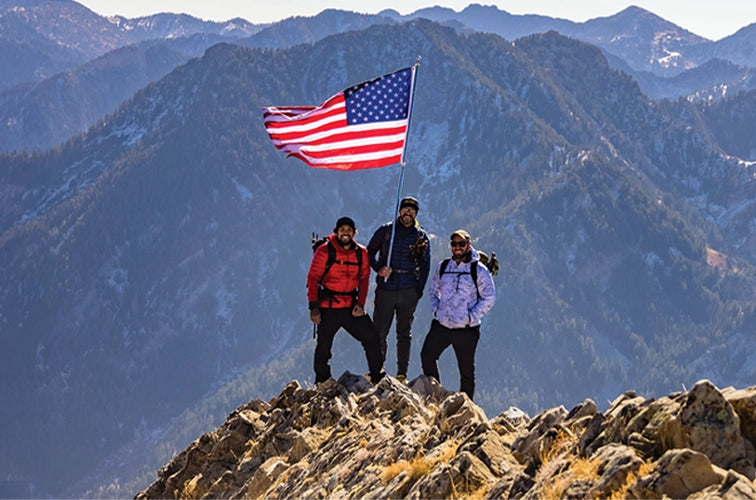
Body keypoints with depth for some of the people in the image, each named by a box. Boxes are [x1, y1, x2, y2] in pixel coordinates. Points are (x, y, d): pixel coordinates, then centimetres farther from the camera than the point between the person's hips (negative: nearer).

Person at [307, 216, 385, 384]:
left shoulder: (361, 253, 4)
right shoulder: (325, 251, -7)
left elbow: (364, 279, 10)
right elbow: (313, 279, -6)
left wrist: (360, 303, -4)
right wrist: (313, 306, -13)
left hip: (352, 307, 3)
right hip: (328, 308, -3)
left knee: (372, 338, -3)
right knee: (323, 347, 3)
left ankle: (378, 378, 11)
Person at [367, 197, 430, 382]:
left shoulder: (421, 236, 7)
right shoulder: (385, 231, 4)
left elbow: (425, 266, 11)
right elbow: (370, 252, 10)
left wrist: (419, 291, 3)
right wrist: (378, 268, -10)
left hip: (408, 290, 1)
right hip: (385, 288, -1)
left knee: (404, 333, 6)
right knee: (379, 332, -4)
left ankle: (402, 374, 11)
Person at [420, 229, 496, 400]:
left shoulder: (479, 270, -3)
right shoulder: (443, 267, 8)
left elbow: (489, 298, -4)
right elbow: (433, 290, 22)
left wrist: (471, 317, -11)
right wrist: (435, 309, 6)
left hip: (466, 330, -3)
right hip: (441, 325, 3)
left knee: (466, 370, 4)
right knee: (427, 356, -10)